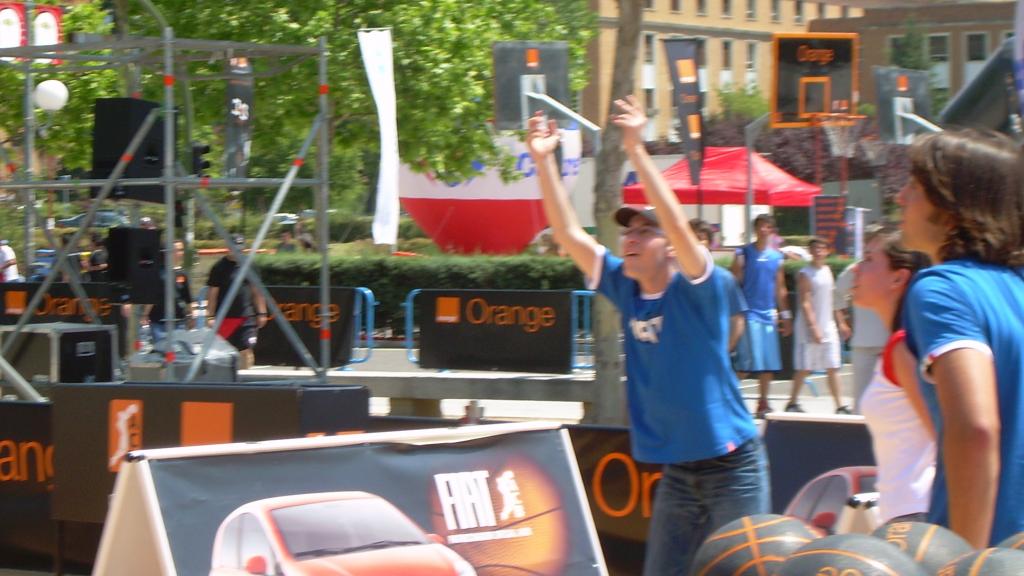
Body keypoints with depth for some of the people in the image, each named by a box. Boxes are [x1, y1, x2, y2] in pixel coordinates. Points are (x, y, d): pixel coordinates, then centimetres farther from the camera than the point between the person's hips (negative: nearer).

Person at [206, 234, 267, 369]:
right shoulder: (219, 267, -3)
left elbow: (256, 292, 14)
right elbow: (212, 294, -4)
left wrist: (261, 313, 11)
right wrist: (211, 316, -8)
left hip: (247, 317, 2)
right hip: (226, 317, -2)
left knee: (246, 350, -6)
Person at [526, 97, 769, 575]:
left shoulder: (698, 289, -11)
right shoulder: (626, 288, 4)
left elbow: (678, 224, -28)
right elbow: (568, 232, 1)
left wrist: (637, 152, -34)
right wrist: (543, 160, -8)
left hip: (732, 467, -6)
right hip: (677, 472, 6)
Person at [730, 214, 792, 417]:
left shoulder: (776, 257, 12)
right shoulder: (744, 254, -3)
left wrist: (785, 315, 15)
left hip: (769, 315, 5)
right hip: (748, 314, -5)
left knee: (769, 364, 6)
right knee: (745, 363, -11)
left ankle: (763, 403, 15)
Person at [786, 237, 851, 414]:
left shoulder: (827, 271, 13)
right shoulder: (805, 274, -9)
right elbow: (804, 303, -15)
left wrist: (840, 323, 21)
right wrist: (813, 327, -22)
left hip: (829, 326, 6)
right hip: (809, 328, -6)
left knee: (833, 367, 3)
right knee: (804, 368, -2)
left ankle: (839, 405, 3)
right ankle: (792, 402, 10)